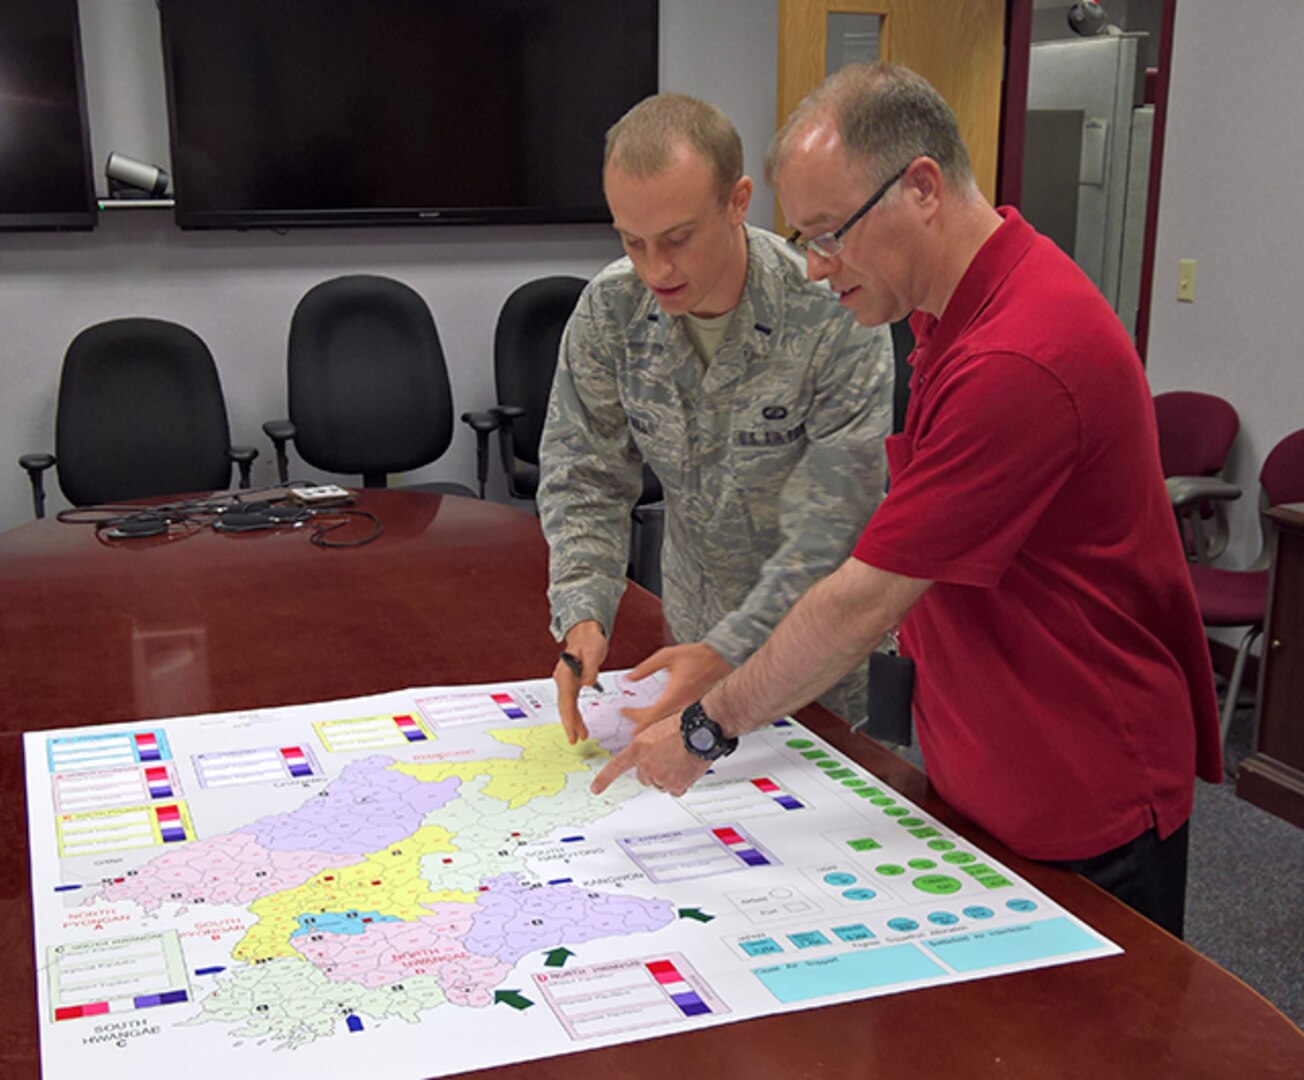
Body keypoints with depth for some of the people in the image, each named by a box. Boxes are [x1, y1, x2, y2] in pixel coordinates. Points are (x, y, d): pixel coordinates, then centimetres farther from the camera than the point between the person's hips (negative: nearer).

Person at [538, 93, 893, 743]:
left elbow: (834, 524, -26)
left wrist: (730, 651, -33)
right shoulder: (609, 309, -12)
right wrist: (583, 614, -22)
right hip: (696, 623, 4)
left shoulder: (835, 315, -27)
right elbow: (584, 478, -6)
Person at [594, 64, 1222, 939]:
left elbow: (868, 602, -25)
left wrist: (708, 727, -14)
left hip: (1083, 806, -9)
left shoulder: (1019, 359, -28)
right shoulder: (963, 308, 5)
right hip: (981, 780, 9)